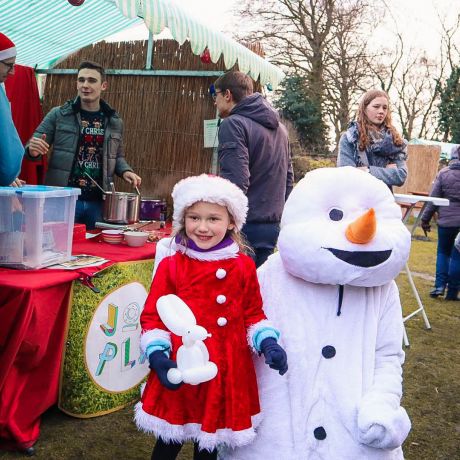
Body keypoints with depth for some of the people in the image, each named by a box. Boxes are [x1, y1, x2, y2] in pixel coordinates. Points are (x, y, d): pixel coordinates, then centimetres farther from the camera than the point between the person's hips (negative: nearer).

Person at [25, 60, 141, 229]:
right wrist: (33, 149, -23)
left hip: (98, 202, 3)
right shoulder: (58, 114, -1)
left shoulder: (114, 121, 10)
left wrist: (125, 171, 1)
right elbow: (33, 145, 1)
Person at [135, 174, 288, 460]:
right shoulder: (171, 266, -5)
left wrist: (267, 343, -6)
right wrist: (158, 355, -14)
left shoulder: (244, 267, 1)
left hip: (227, 372, 2)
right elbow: (153, 316, -2)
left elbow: (253, 314, 10)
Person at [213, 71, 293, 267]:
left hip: (246, 228, -8)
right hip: (272, 225, 8)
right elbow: (288, 177, 19)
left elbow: (235, 183, -21)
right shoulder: (279, 127, 15)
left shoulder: (233, 124, -12)